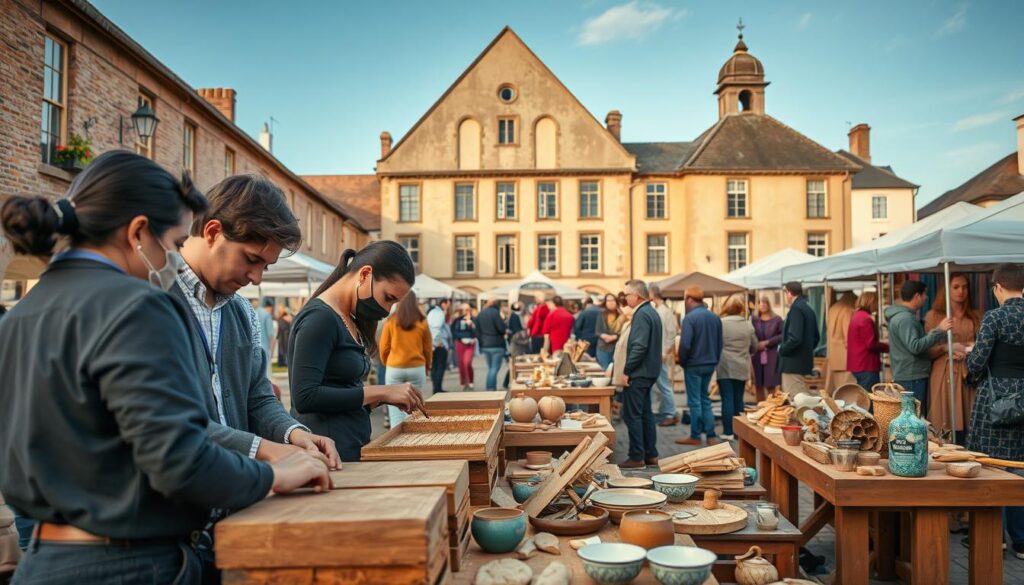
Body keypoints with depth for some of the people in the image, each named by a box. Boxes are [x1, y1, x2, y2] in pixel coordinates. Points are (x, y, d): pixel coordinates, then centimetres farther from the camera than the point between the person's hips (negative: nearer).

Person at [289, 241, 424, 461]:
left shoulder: (351, 321, 11)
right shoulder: (320, 318, -17)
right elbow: (304, 397, -24)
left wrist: (388, 397, -1)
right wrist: (381, 392, -21)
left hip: (353, 449, 9)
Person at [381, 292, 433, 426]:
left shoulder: (391, 321, -3)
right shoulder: (422, 322, -1)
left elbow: (384, 348, 3)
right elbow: (428, 348, 7)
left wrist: (386, 364, 21)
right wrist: (427, 366, 22)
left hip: (394, 369, -1)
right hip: (417, 368, 1)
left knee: (395, 404, 5)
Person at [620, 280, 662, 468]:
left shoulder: (642, 314, -17)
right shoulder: (652, 312, 14)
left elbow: (639, 346, -25)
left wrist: (627, 370, -18)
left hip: (638, 373, -10)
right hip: (649, 371, 10)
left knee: (632, 415, -3)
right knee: (645, 413, 15)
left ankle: (637, 458, 1)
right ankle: (651, 455, 21)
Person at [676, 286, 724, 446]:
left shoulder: (690, 318, -16)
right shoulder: (715, 317, 5)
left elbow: (685, 344, -21)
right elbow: (719, 343, 9)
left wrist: (682, 361, -5)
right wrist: (714, 360, 17)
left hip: (694, 365, -6)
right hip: (710, 365, 6)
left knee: (694, 401, 3)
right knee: (705, 399, 16)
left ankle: (695, 436, 10)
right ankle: (711, 435, 14)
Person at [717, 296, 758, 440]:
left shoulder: (721, 323, -10)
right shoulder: (748, 325, 4)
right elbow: (754, 347, 13)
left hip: (725, 367, -4)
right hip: (742, 368, 4)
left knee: (727, 399, -1)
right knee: (739, 399, 11)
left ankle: (728, 432, 0)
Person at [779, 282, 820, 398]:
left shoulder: (796, 309, -16)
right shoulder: (809, 309, 14)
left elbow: (795, 338, -24)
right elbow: (816, 338, 20)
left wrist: (781, 349, -9)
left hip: (793, 363, -10)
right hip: (805, 361, 10)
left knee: (794, 399, -7)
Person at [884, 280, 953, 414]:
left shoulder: (900, 315, 16)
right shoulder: (905, 318, -17)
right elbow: (915, 347, -26)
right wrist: (938, 331, -22)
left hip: (907, 376, 10)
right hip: (912, 378, -10)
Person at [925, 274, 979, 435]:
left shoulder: (975, 317, 14)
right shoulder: (933, 316, 3)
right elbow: (927, 351, 0)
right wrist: (946, 348, -17)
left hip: (969, 373, 3)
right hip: (944, 374, -3)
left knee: (968, 423, 1)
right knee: (945, 423, -4)